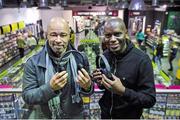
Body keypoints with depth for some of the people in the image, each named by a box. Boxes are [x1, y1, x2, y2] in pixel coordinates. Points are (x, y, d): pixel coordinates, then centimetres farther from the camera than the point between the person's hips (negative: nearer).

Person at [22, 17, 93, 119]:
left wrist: (87, 87, -28)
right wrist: (50, 87, -33)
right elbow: (27, 96, -16)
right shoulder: (33, 63, -17)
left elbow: (88, 89, -5)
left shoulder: (80, 58, -13)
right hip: (45, 116, -1)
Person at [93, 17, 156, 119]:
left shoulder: (142, 59, -22)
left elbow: (150, 99, -20)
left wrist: (123, 91, -34)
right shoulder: (105, 55, -7)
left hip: (129, 115, -4)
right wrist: (100, 82, -15)